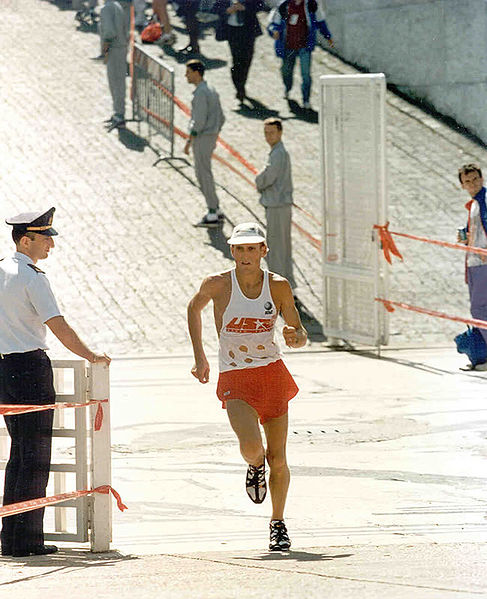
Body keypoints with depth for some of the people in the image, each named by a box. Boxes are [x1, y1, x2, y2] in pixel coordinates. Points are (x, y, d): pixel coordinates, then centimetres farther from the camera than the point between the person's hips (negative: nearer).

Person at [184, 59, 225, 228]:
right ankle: (216, 210, 22)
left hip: (201, 138, -10)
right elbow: (221, 118, 18)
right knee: (201, 173, 18)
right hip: (211, 138, 10)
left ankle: (212, 216, 0)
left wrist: (189, 142, -18)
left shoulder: (200, 94, -18)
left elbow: (199, 121, -23)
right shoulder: (212, 91, 13)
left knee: (204, 176, -3)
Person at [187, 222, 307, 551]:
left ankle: (278, 524, 24)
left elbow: (301, 334, 5)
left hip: (272, 373, 2)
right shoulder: (218, 284, -7)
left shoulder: (278, 286, -2)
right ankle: (255, 466, 14)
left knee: (277, 458, 4)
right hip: (235, 379, -2)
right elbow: (194, 308, 14)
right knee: (251, 446, -24)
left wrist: (296, 336, -20)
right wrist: (200, 357, 13)